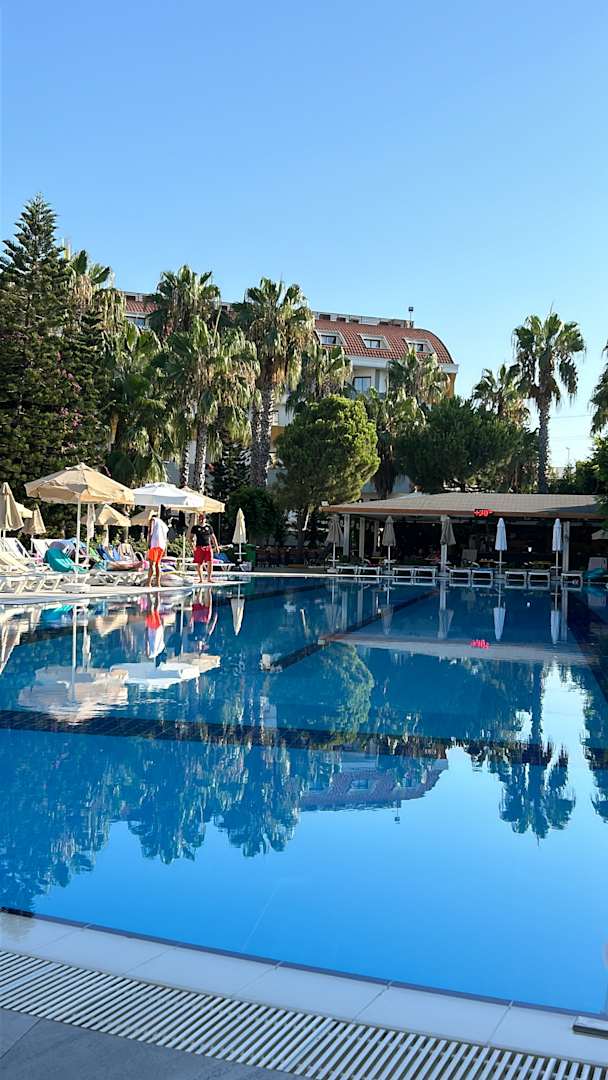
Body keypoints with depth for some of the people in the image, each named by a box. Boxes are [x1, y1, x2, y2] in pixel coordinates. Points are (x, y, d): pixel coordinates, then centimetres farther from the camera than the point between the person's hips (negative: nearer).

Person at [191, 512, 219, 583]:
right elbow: (193, 536, -2)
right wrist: (193, 543, -21)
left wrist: (216, 546, 12)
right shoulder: (195, 528, 6)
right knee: (199, 564, 2)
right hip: (199, 547, -2)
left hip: (208, 547, 2)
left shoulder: (209, 527, 13)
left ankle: (209, 578, 1)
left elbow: (213, 537, 16)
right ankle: (201, 579, 11)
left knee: (210, 562, -8)